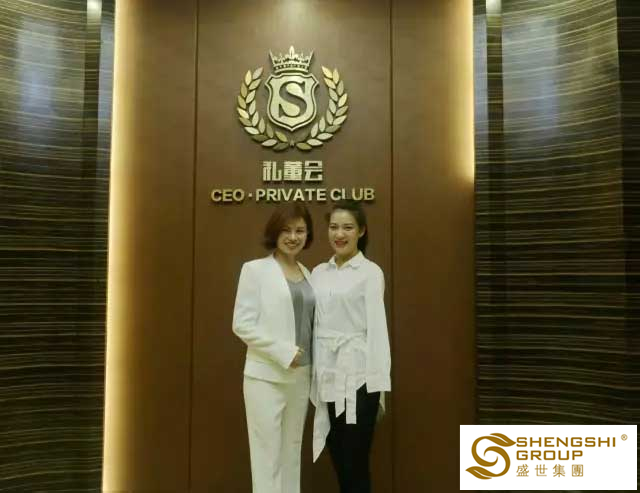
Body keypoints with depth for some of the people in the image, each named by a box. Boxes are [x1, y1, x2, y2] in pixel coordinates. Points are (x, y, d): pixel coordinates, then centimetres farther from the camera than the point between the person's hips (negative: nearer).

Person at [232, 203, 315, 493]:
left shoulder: (307, 274, 11)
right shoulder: (255, 269, -4)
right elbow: (242, 324, -11)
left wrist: (312, 370, 6)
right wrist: (284, 352, -16)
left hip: (300, 377, 5)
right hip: (266, 377, -5)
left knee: (292, 453, 15)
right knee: (267, 456, 2)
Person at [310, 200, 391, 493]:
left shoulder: (370, 272, -5)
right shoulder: (318, 273, 10)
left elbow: (377, 326, -9)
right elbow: (312, 325, 10)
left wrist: (377, 383, -12)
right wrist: (312, 375, 9)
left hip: (356, 375, -5)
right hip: (326, 375, 5)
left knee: (356, 463, 3)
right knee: (338, 461, 14)